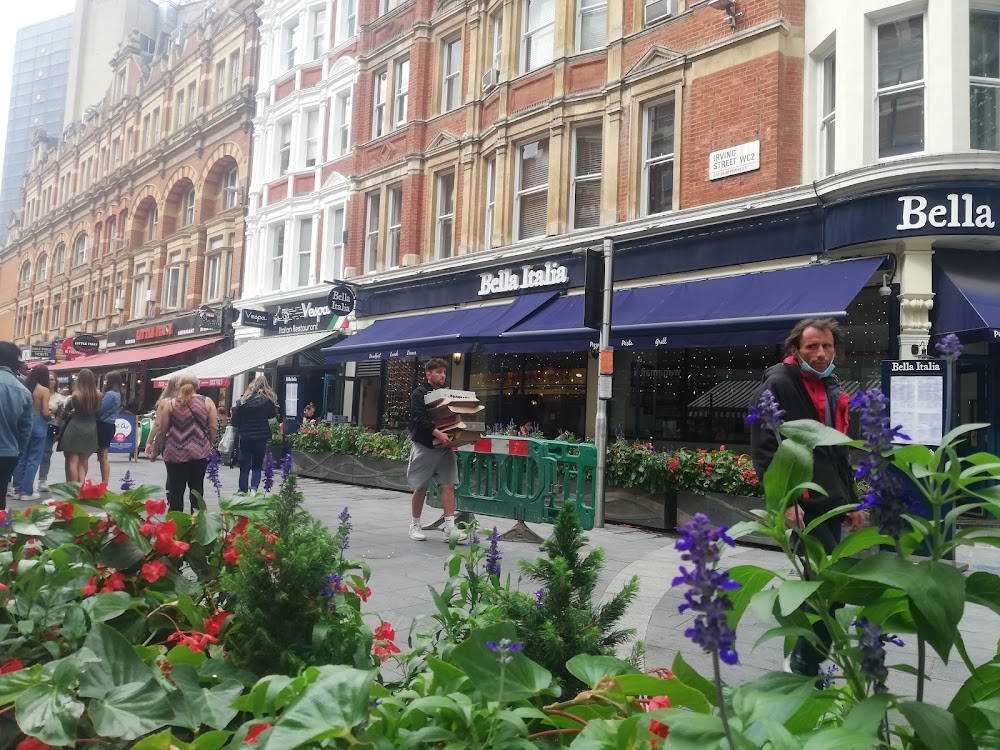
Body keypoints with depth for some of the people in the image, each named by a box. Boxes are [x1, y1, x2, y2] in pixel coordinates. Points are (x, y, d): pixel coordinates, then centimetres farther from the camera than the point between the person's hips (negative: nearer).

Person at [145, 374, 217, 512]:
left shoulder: (170, 404, 1)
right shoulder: (207, 402, 2)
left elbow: (162, 431, 2)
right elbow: (213, 428, -1)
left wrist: (154, 451, 13)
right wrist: (209, 446, 13)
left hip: (176, 454, -1)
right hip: (200, 453, 1)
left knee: (176, 490, 6)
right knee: (196, 488, 12)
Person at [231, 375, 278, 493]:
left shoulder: (243, 401, -6)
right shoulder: (269, 401, -9)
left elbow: (235, 422, -4)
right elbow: (272, 416, 4)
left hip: (245, 438, 0)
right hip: (261, 439, 0)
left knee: (244, 467, 11)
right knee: (257, 466, 12)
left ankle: (243, 492, 13)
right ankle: (254, 488, -7)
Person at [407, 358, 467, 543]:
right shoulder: (419, 393, -5)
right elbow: (420, 418, -18)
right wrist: (438, 433, -29)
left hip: (445, 446, 5)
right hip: (424, 446, -5)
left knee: (449, 485, -4)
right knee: (420, 487, 4)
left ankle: (449, 528, -6)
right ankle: (415, 525, 20)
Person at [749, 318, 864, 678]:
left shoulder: (832, 389, 17)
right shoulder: (778, 385, -9)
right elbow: (764, 449, -16)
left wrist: (851, 500, 20)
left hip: (829, 505, 9)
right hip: (801, 506, -9)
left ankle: (802, 660, 25)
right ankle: (804, 664, 2)